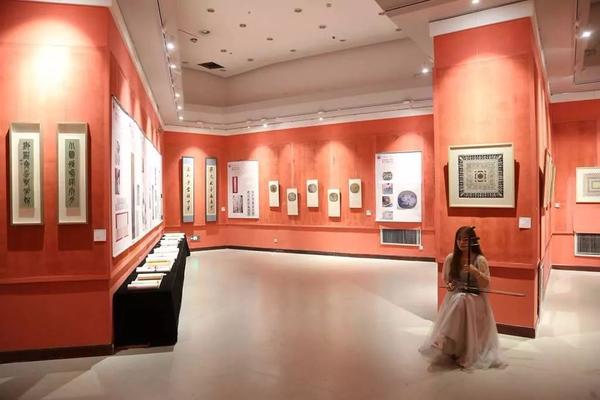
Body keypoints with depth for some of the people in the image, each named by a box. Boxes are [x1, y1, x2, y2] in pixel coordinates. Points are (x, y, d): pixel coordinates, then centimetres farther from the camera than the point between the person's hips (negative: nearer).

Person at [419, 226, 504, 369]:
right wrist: (448, 285, -8)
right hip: (454, 299, 3)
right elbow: (445, 278, 16)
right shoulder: (450, 258, -1)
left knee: (471, 331, -12)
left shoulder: (480, 260, -13)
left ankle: (471, 355, 8)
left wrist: (475, 271, -33)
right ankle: (449, 351, 11)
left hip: (474, 301, -3)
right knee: (451, 329, -7)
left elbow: (486, 284, -15)